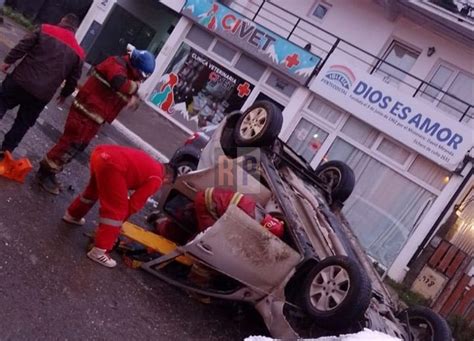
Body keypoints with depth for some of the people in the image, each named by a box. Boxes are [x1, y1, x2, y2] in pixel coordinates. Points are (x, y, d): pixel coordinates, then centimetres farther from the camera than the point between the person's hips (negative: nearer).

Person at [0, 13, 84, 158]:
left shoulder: (45, 30, -1)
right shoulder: (78, 53, 4)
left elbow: (23, 46, -4)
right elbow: (73, 79, 8)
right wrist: (64, 94, 24)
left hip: (20, 81, -2)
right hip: (42, 95, 2)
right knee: (23, 124, 15)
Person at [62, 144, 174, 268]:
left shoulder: (151, 164, 29)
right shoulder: (156, 179, 6)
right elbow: (135, 203, 7)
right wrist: (124, 217, 22)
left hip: (101, 153, 9)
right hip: (111, 165, -9)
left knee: (94, 190, 35)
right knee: (116, 210, 1)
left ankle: (72, 215, 57)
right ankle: (98, 252, 3)